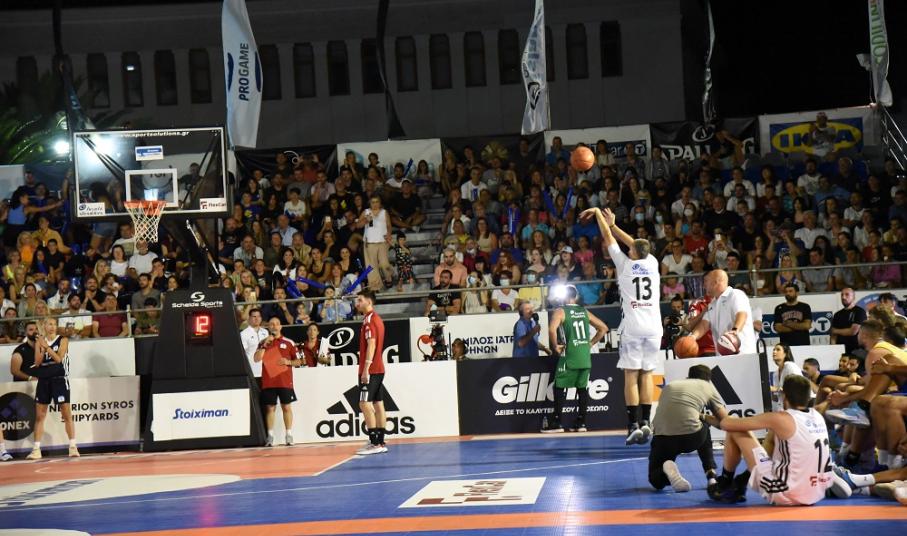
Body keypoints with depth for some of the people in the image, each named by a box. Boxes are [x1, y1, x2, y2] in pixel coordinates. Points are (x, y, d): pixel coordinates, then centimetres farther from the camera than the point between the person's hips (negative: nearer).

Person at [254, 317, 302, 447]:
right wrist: (265, 345, -12)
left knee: (286, 407, -1)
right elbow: (256, 359, -5)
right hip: (268, 381, 1)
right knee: (270, 408, 2)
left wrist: (288, 362, -11)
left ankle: (289, 436, 2)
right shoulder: (263, 343, 10)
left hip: (285, 381, -1)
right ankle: (270, 437, 5)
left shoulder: (288, 343, 6)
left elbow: (298, 361, 8)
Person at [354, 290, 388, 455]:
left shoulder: (369, 319, -12)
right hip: (379, 369, 10)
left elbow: (371, 344, -21)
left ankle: (374, 443, -14)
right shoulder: (377, 319, 17)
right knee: (378, 404, 9)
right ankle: (380, 442, 10)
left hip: (370, 370, -10)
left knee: (365, 404, -10)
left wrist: (366, 369, -24)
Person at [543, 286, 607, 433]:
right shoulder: (585, 312, 12)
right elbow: (603, 328, 15)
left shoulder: (560, 312, -3)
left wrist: (555, 346, -9)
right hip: (585, 356, 5)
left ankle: (556, 422, 0)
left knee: (560, 387, 1)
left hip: (569, 356, -5)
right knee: (583, 388, 10)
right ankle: (581, 422, 11)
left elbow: (552, 329, -22)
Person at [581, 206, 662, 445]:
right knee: (647, 374, 8)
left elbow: (608, 238, 12)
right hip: (653, 327, 3)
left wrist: (598, 212, 24)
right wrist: (613, 224, 33)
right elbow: (636, 244, 25)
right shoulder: (652, 263, 9)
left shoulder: (625, 264, 1)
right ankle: (645, 423, 2)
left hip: (633, 327, -3)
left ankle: (634, 425, -8)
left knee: (631, 376, -1)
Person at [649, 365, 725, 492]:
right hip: (692, 436, -1)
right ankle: (711, 475, 21)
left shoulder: (668, 386, 27)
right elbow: (725, 420, 16)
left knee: (656, 481, 22)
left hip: (662, 437, 2)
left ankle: (666, 469, -13)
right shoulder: (707, 385, 18)